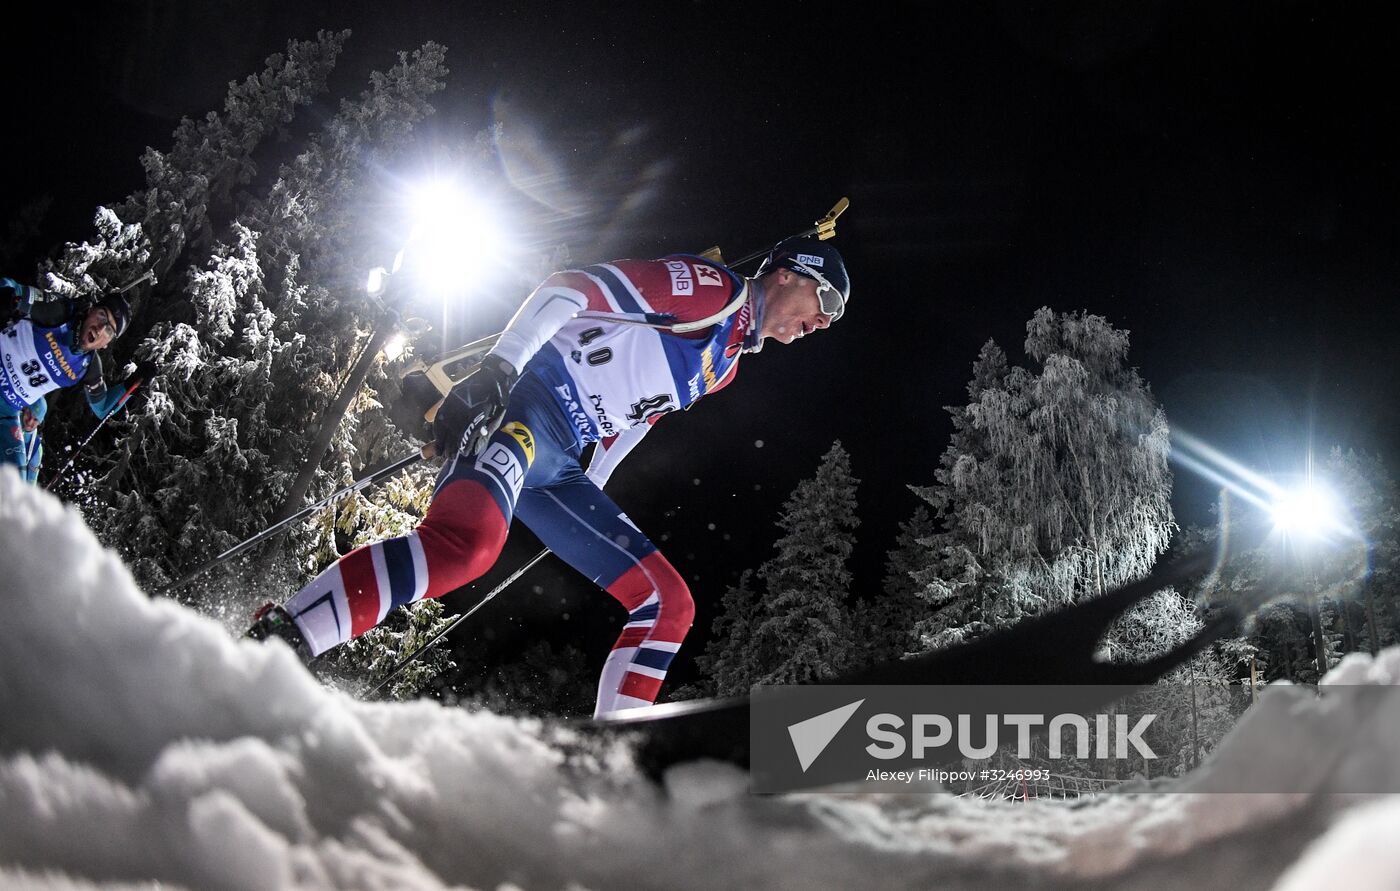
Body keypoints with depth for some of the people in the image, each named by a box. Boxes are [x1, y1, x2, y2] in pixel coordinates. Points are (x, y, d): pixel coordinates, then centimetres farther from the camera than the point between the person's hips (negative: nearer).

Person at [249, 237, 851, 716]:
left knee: (668, 603, 5)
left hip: (558, 466, 10)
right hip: (523, 398, -10)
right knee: (467, 540, -37)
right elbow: (571, 288, -10)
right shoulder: (711, 287, 0)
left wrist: (590, 499, 28)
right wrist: (496, 367, -22)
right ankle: (271, 645, -38)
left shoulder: (726, 365, 28)